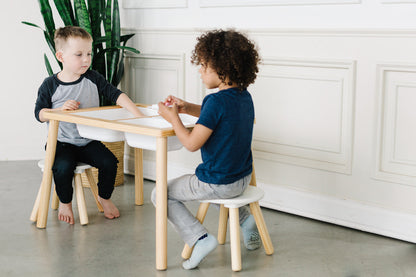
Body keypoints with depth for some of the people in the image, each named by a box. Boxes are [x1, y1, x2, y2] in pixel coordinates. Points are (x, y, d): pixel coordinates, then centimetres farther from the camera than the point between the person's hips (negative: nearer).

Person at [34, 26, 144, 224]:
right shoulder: (50, 85, -5)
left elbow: (116, 95, -7)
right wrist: (60, 109, -22)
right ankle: (65, 203, 1)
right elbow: (39, 114, -4)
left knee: (109, 162, -17)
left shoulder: (93, 79, 0)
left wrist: (137, 113, -21)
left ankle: (104, 197, 12)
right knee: (63, 167, -29)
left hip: (88, 141, 3)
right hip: (61, 142, -2)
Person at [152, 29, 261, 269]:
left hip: (218, 184, -8)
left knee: (161, 194, 8)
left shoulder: (217, 101, -24)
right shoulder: (244, 96, 2)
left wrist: (173, 118, -9)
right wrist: (188, 107, 9)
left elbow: (192, 144, -22)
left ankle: (200, 238, -5)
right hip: (243, 178, 8)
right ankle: (244, 217, 23)